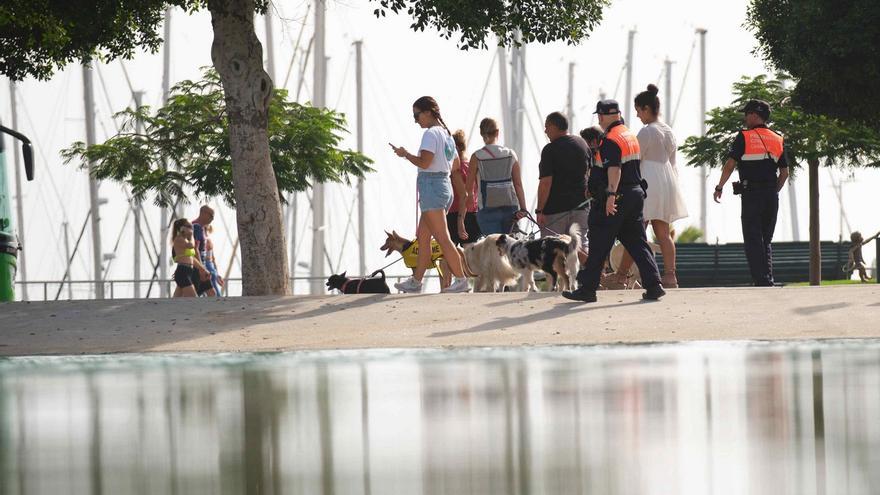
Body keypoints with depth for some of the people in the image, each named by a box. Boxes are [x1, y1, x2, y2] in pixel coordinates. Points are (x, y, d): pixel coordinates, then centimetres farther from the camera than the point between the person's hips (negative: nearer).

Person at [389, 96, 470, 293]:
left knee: (442, 238, -10)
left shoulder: (431, 134, -13)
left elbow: (424, 162, -21)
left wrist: (405, 154, -8)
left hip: (431, 186, -10)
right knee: (422, 236, 13)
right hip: (445, 185, 10)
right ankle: (415, 281, 16)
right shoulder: (446, 134, 16)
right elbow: (456, 164, 25)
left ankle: (461, 280, -13)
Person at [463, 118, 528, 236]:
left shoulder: (477, 157, -5)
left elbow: (469, 187, 3)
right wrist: (523, 208, 2)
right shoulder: (511, 155, 2)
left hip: (488, 209, -3)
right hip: (509, 207, 3)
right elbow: (518, 184, 0)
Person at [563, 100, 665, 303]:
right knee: (637, 242, 8)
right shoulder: (630, 136, 16)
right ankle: (653, 285, 0)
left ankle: (588, 288, 3)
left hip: (615, 197, -9)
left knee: (599, 245, -1)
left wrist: (611, 195, -32)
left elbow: (614, 169, -25)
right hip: (635, 193, 9)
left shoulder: (611, 140, -14)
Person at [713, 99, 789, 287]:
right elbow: (784, 172, 13)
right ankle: (768, 281, 6)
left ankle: (762, 281, -14)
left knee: (752, 241, -4)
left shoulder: (744, 137, -4)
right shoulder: (778, 139, 12)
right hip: (771, 197, 5)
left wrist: (719, 187, 1)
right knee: (766, 241, 13)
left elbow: (730, 165, -9)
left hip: (751, 194, -5)